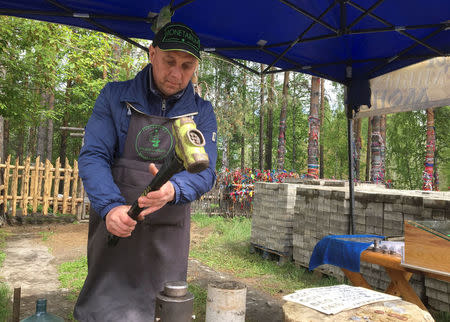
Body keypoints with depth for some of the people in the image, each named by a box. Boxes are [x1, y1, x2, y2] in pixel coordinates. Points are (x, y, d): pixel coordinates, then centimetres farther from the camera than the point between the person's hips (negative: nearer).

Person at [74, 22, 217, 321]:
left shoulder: (202, 113, 4)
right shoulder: (114, 96, 2)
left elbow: (204, 172, -5)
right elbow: (92, 157, -4)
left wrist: (172, 189, -28)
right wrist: (111, 206, -22)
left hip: (168, 238, 1)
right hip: (113, 228, 0)